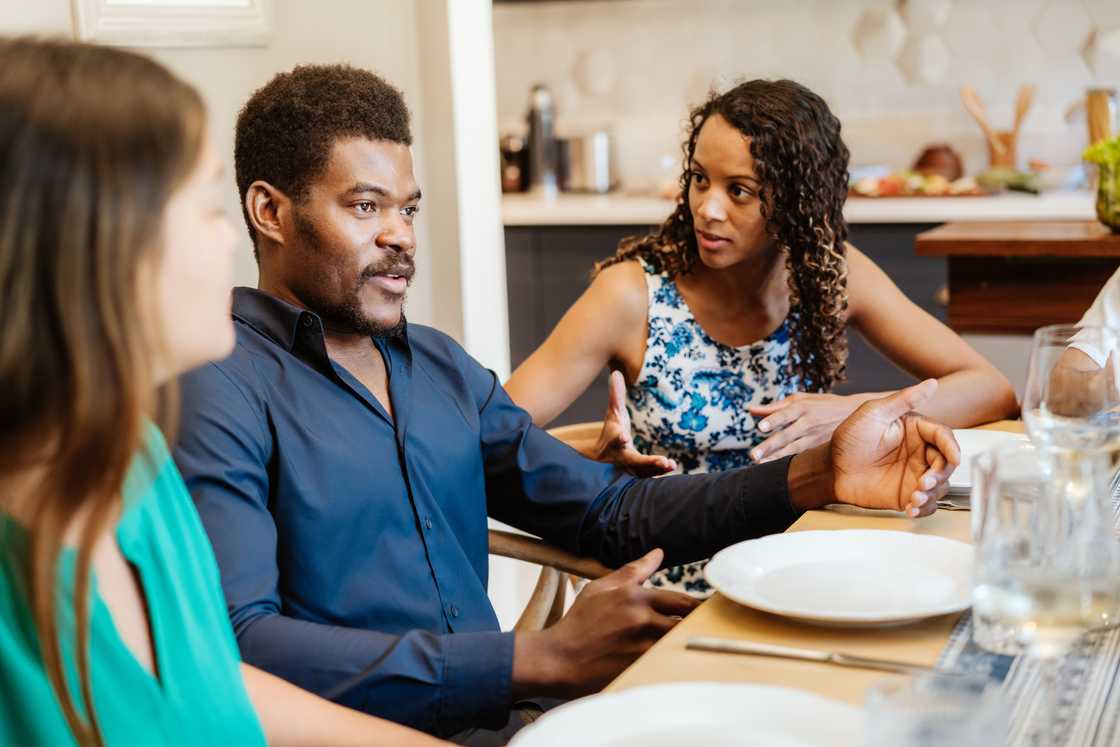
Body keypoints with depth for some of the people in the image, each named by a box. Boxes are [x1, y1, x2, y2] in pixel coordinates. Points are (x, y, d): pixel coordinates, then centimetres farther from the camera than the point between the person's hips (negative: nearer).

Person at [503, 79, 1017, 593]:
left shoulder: (832, 276, -4)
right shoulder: (633, 295, -13)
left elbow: (992, 391, -4)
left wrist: (853, 412, -21)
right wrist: (595, 457, -34)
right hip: (669, 594, -1)